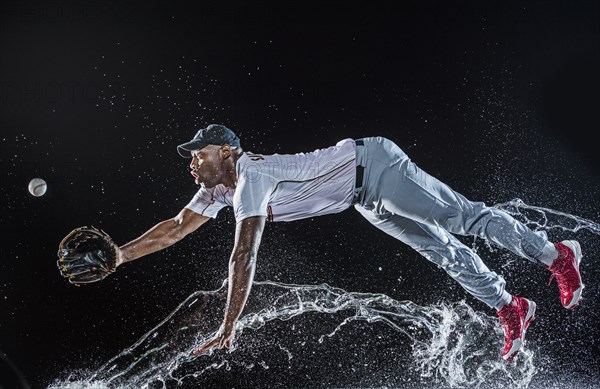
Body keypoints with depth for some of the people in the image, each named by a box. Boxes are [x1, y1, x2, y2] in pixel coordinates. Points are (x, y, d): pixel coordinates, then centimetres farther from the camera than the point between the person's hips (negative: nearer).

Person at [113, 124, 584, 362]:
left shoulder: (250, 175, -27)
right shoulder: (219, 189, 0)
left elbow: (244, 255, -34)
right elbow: (176, 227, 6)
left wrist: (227, 330, -32)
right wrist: (121, 254, 1)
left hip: (373, 163, -8)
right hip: (366, 199, 8)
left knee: (462, 218, -4)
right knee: (438, 247, 11)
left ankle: (555, 255, 12)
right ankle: (510, 308, 21)